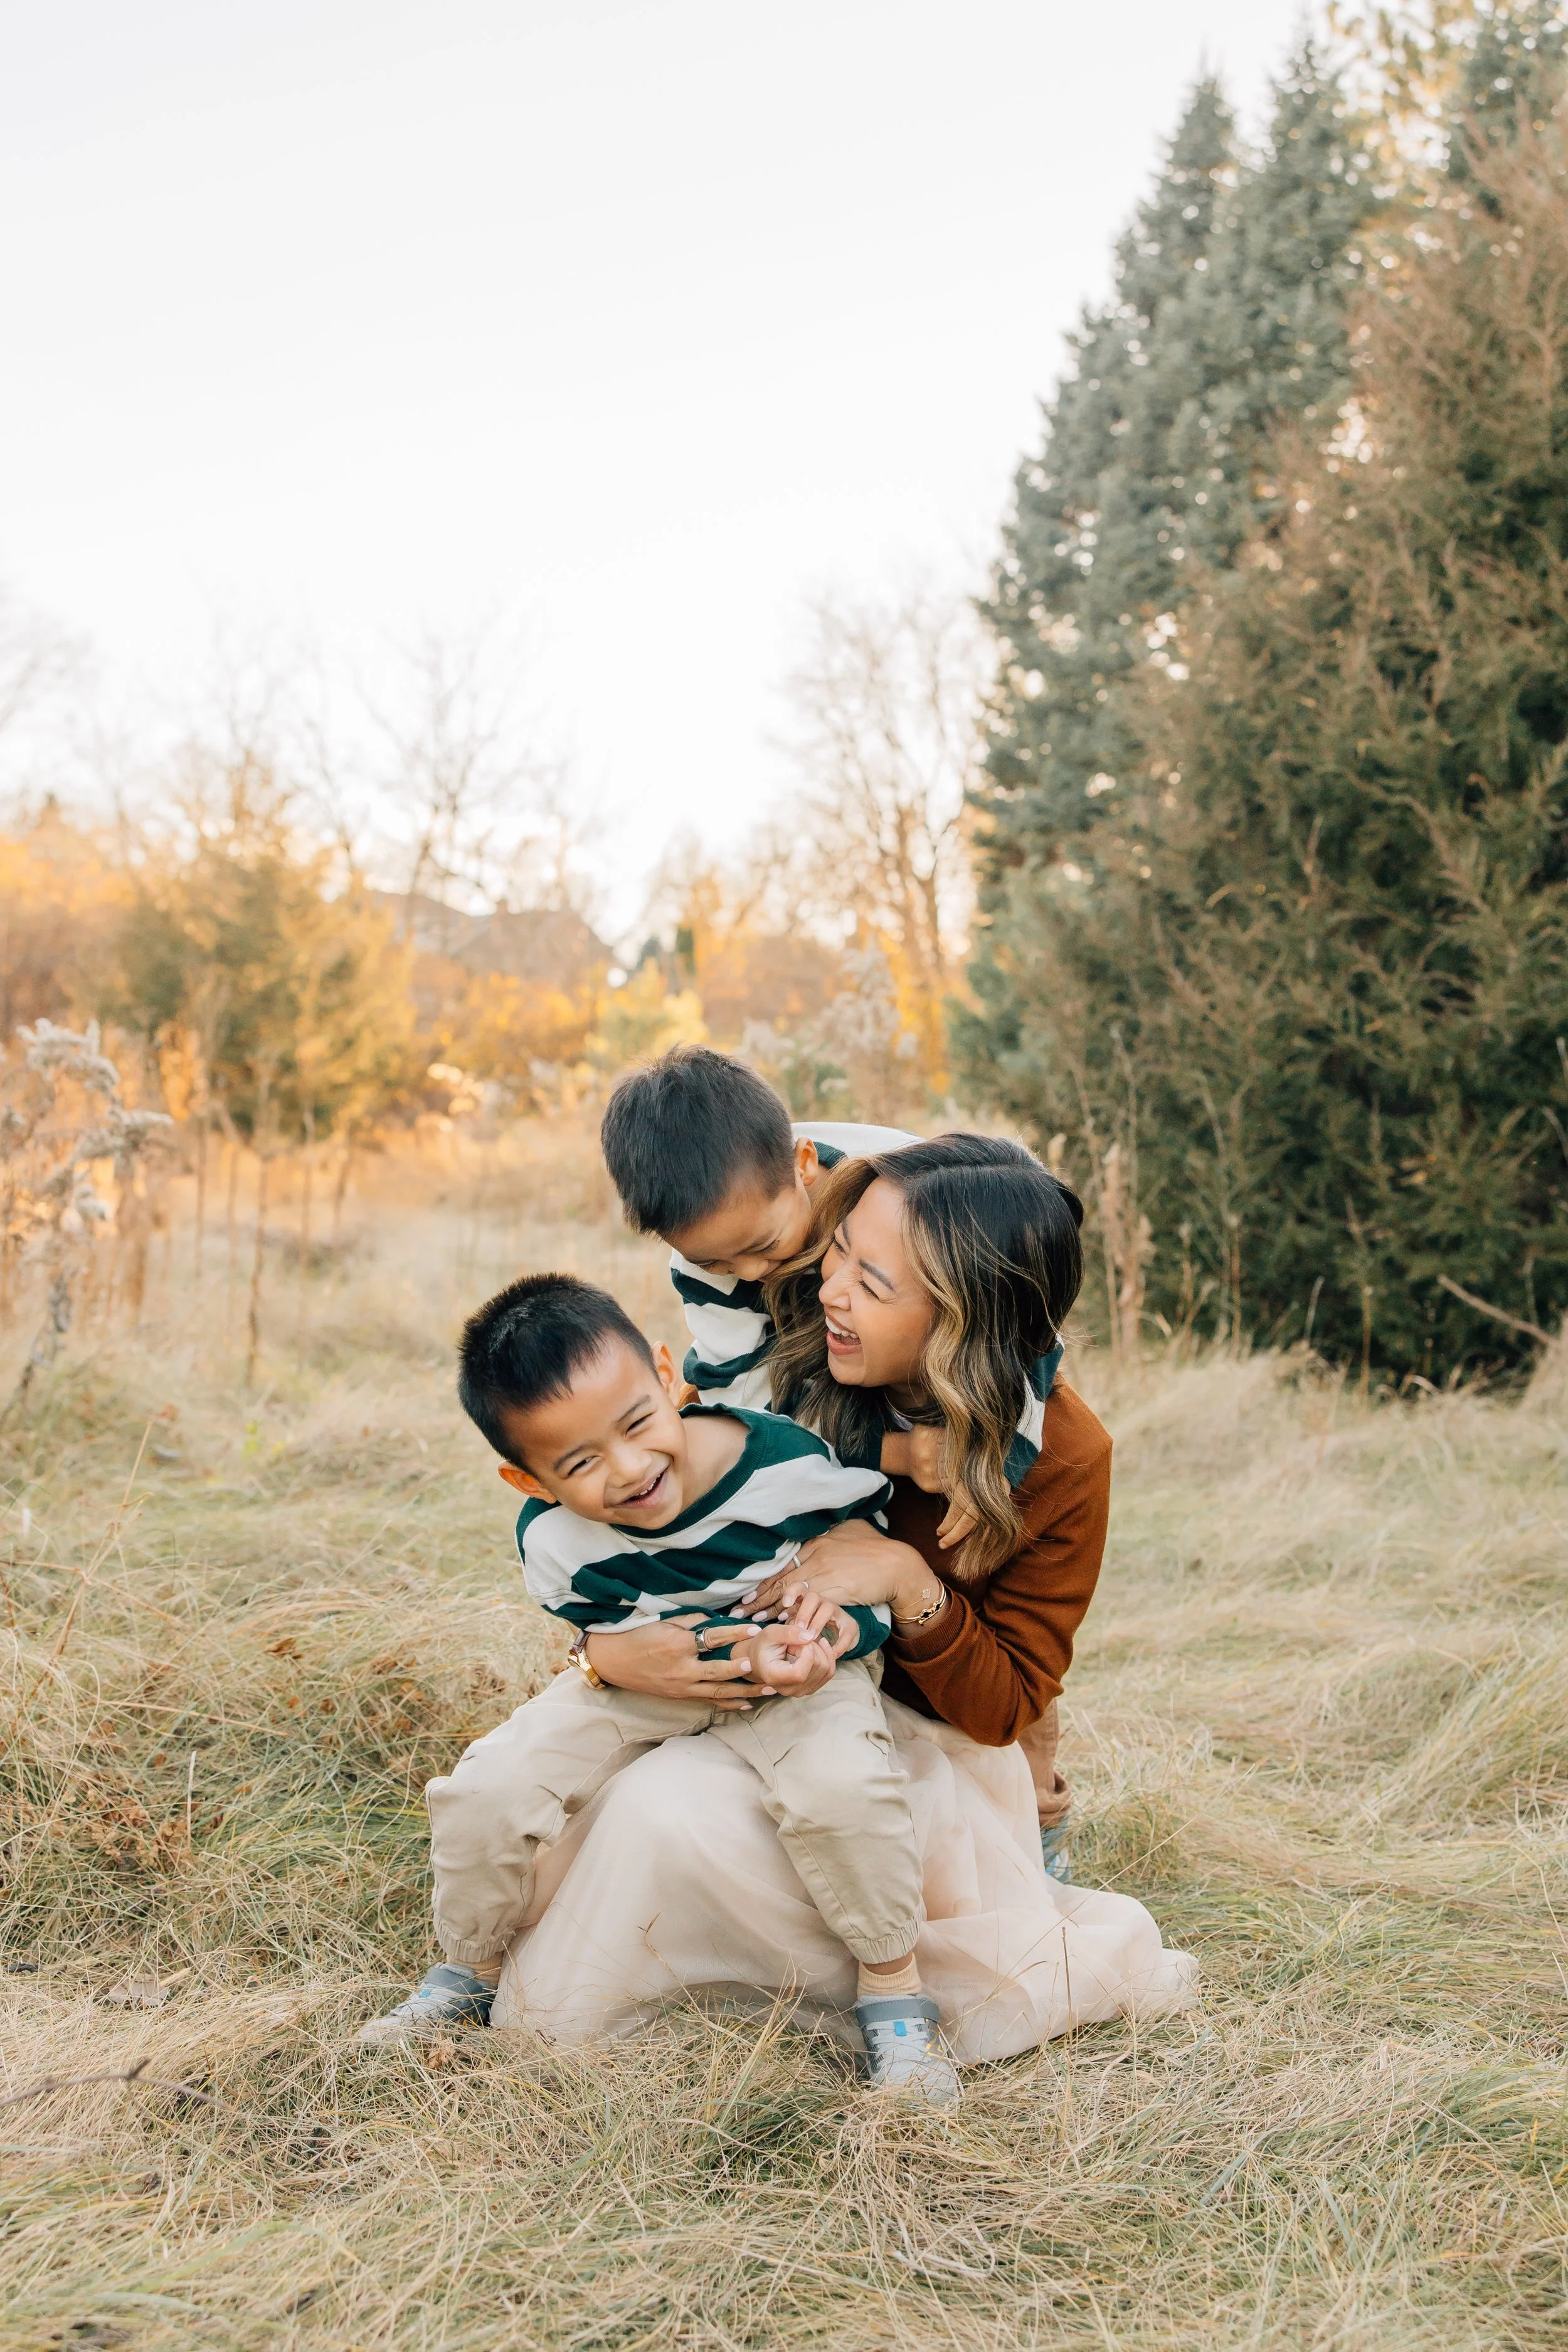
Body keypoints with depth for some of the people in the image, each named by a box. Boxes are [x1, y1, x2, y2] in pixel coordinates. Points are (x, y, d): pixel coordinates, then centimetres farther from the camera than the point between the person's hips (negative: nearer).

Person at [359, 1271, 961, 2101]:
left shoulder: (791, 1466, -28)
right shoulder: (554, 1542, -24)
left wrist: (840, 1625, -30)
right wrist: (744, 1655, -31)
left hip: (805, 1663, -2)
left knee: (843, 1788, -33)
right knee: (486, 1788, -13)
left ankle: (893, 1991, -8)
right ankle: (469, 1973, 16)